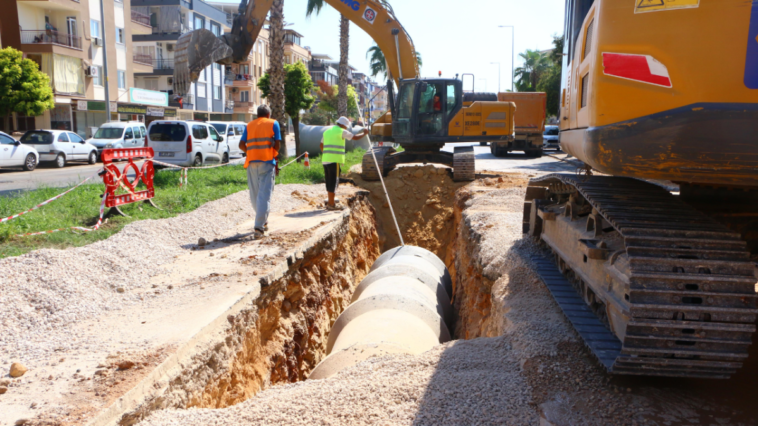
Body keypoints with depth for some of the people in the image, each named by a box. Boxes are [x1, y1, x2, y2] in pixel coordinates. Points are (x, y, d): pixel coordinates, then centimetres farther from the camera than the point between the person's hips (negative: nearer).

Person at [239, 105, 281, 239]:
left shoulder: (249, 125, 14)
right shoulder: (273, 124, 7)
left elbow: (242, 145, 3)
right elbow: (277, 144, -1)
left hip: (252, 162, 3)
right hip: (267, 162, -3)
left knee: (254, 194, 15)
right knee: (264, 194, -6)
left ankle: (263, 220, 28)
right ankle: (259, 227, -14)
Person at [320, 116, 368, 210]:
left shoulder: (327, 131, 19)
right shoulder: (341, 131, -3)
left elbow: (321, 146, 25)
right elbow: (355, 137, -1)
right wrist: (364, 133, 15)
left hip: (325, 159, 8)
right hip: (335, 160, -8)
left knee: (330, 182, 13)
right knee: (334, 182, -5)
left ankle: (330, 203, 17)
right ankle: (331, 204, -5)